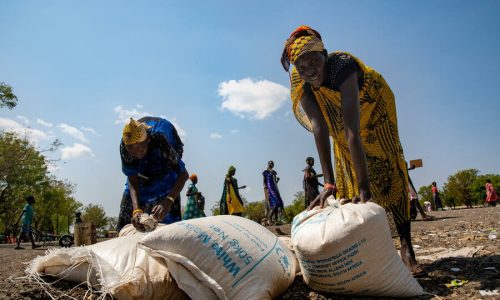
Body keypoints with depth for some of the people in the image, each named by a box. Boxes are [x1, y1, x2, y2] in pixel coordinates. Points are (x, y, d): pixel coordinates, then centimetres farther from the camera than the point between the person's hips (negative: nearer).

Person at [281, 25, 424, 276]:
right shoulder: (299, 80, -27)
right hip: (338, 115, 4)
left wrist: (364, 188, -53)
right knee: (346, 175, -2)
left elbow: (353, 132, -49)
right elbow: (319, 129, -33)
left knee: (389, 168, -13)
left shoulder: (342, 67, -40)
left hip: (373, 109, -4)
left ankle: (406, 248, -10)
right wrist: (329, 184, -40)